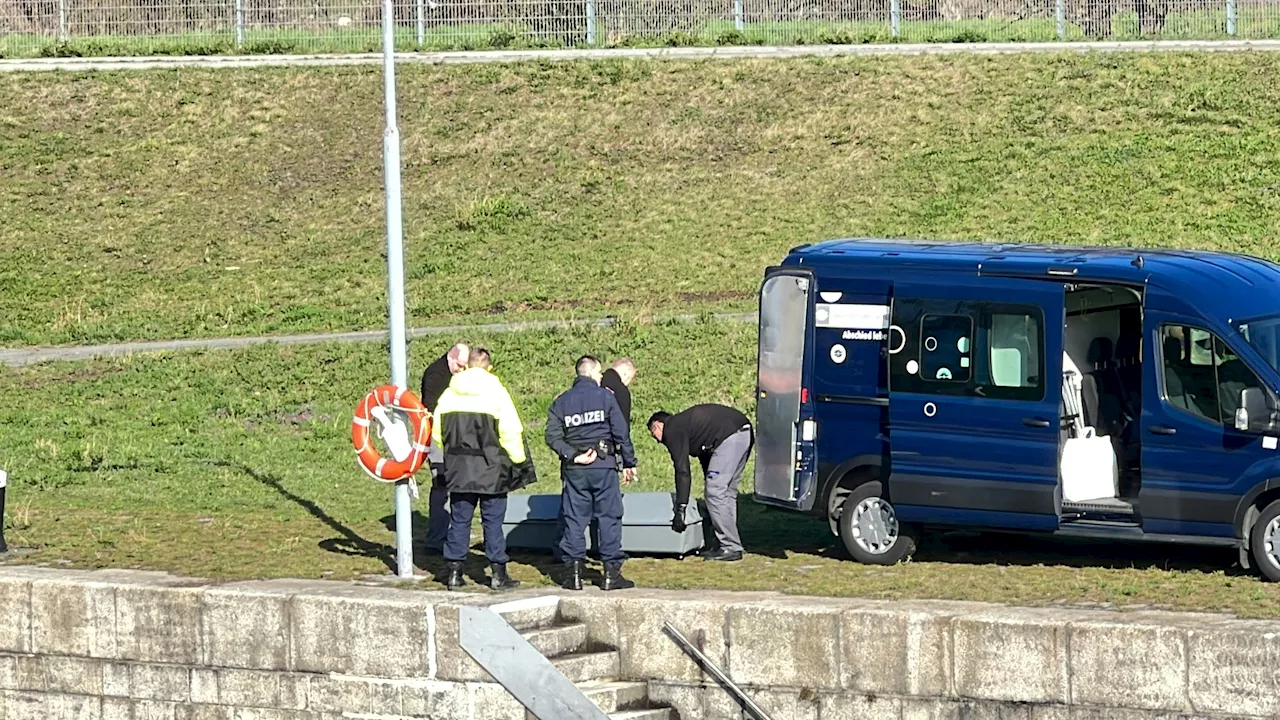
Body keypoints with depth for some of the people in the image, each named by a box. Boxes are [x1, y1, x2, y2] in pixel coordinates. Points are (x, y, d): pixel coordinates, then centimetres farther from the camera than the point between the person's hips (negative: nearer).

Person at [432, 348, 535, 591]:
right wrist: (519, 461, 1)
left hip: (458, 469, 3)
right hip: (490, 469, -3)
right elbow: (511, 432, -10)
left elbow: (437, 432, 9)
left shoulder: (450, 393, 3)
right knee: (493, 520, 3)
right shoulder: (496, 392, -8)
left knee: (459, 520, 10)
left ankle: (454, 571, 10)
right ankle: (498, 573, 5)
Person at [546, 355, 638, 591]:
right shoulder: (605, 396, -1)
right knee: (609, 518, 3)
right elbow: (621, 432, -3)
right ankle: (612, 572, 2)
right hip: (603, 466, -2)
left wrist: (571, 456, -8)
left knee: (574, 519, 6)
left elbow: (553, 437, -4)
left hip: (574, 469, 2)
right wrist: (629, 463, 4)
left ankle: (573, 571, 3)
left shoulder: (561, 402, 6)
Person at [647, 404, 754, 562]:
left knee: (716, 493, -4)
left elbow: (682, 471, -6)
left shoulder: (672, 430, 1)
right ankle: (727, 545, 19)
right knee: (727, 492, 16)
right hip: (745, 434, 10)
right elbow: (706, 460, 36)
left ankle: (730, 548, -3)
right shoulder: (683, 423, 29)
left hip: (729, 438, -10)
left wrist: (680, 510, -6)